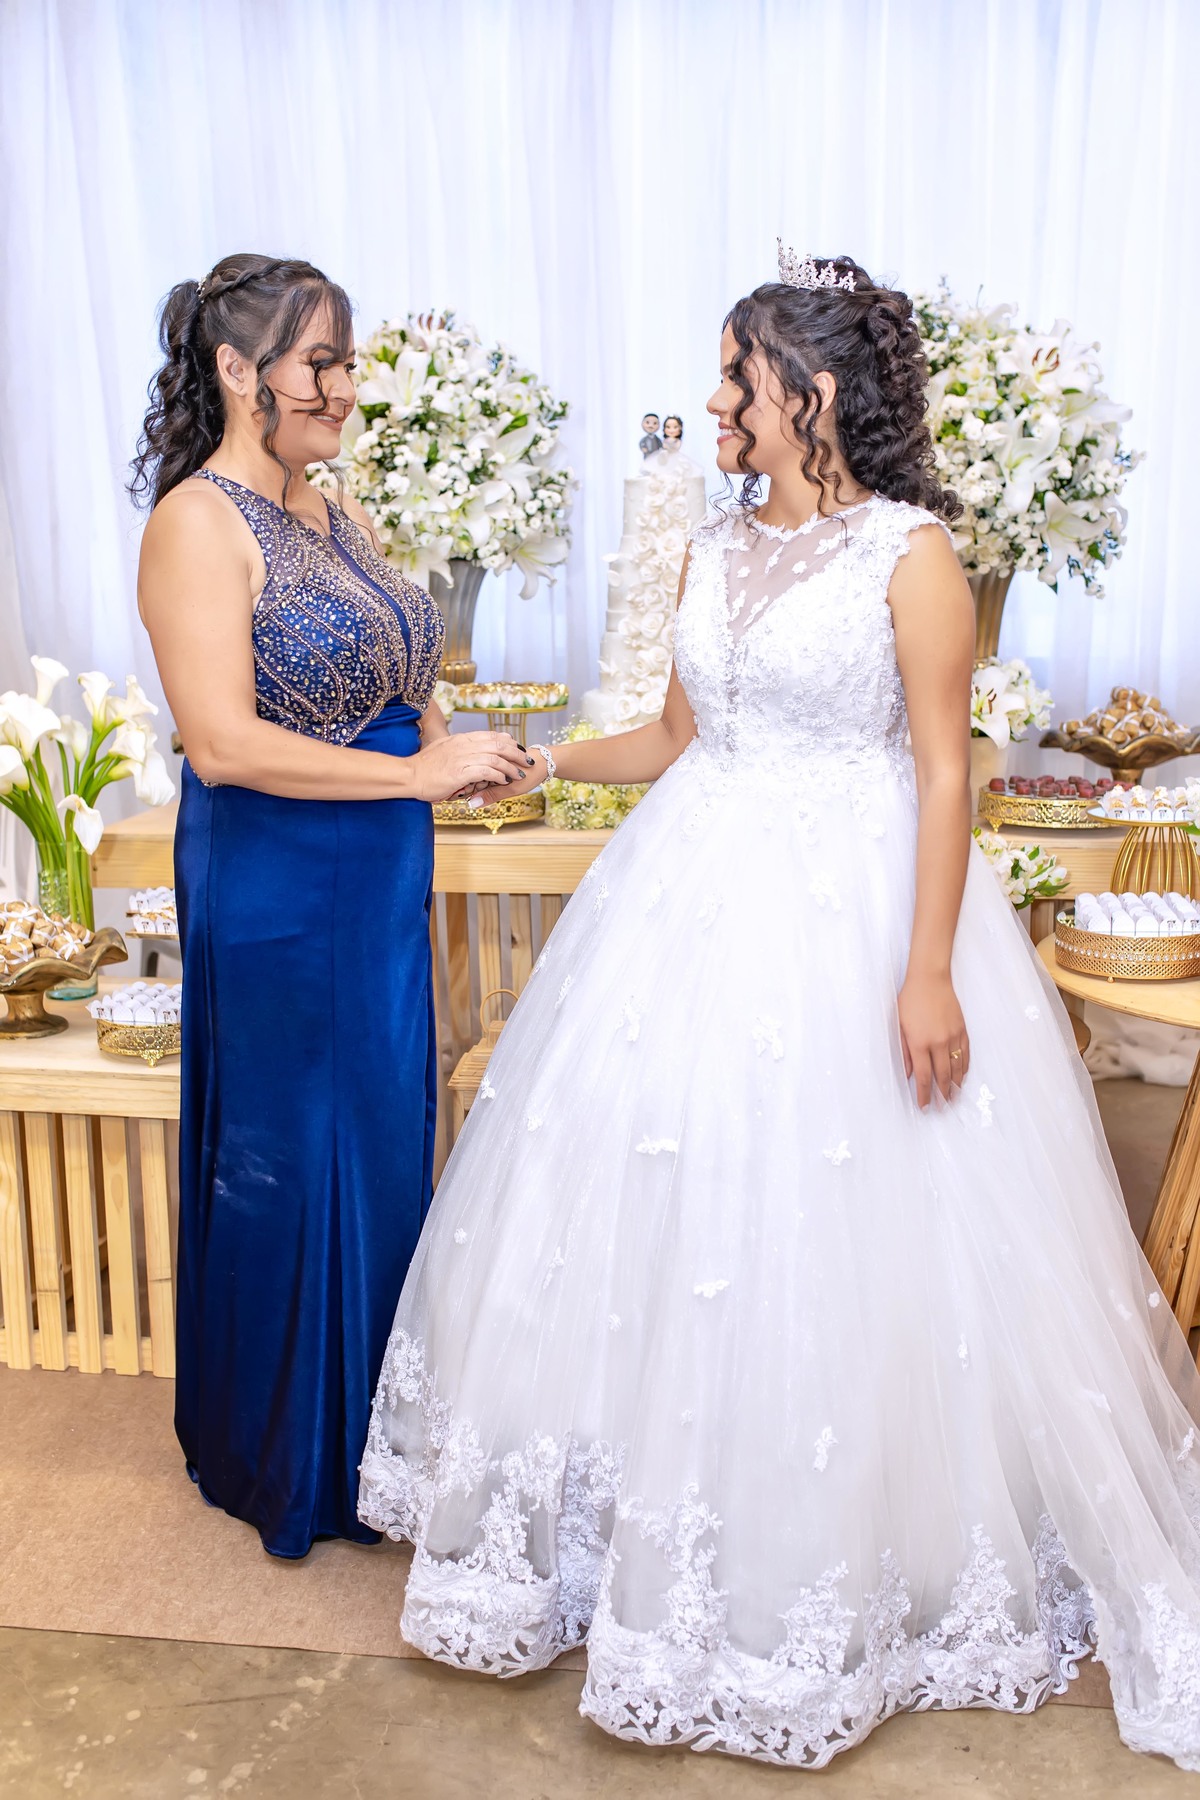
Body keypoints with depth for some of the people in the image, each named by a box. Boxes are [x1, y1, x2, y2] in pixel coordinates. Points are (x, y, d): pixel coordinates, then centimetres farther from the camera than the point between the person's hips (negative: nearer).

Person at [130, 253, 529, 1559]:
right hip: (274, 897, -8)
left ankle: (370, 1431, 38)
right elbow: (224, 741, -24)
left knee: (385, 1148, 17)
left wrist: (461, 748, 2)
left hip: (376, 885, 8)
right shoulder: (199, 522, -15)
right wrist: (419, 771, -21)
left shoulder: (331, 514, 11)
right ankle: (289, 1464, 29)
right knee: (287, 1166, 7)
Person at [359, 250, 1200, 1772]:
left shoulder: (910, 552, -8)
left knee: (836, 1234, 1)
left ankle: (857, 1558, 25)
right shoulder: (715, 550, 11)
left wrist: (930, 970, -16)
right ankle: (680, 1517, 31)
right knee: (665, 1193, 10)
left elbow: (943, 772, -10)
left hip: (847, 908, -6)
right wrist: (534, 762, 13)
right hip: (700, 893, 6)